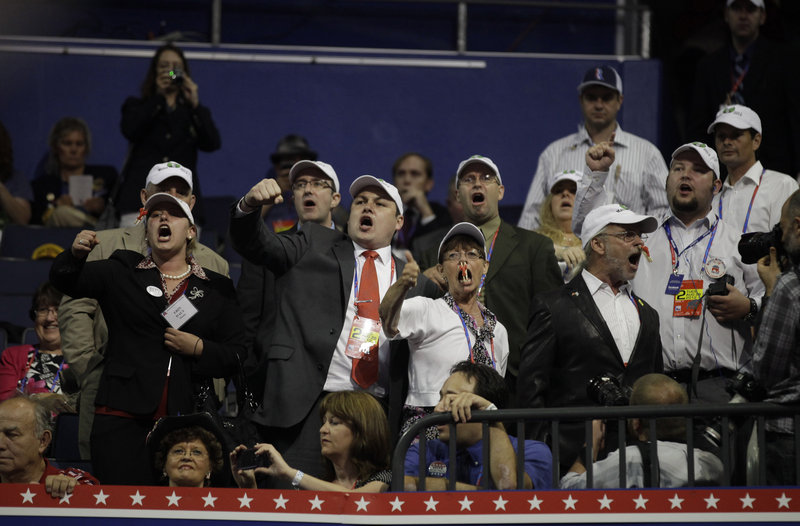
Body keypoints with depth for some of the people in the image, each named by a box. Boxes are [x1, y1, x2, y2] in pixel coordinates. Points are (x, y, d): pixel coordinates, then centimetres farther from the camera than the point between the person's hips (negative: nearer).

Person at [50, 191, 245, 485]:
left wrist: (199, 349, -8)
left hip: (186, 418, 1)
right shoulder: (121, 272, 13)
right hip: (124, 415, -1)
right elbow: (64, 281, 2)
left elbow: (237, 357, 11)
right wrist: (76, 255, -20)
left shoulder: (216, 289, 13)